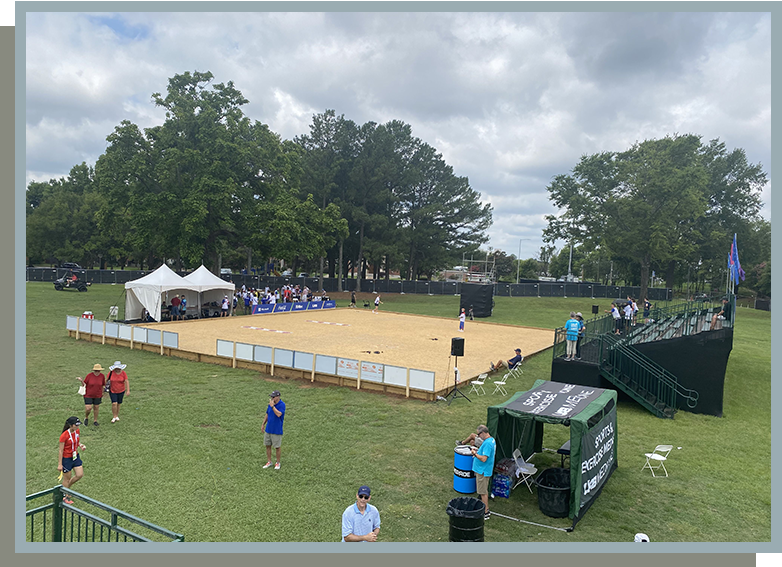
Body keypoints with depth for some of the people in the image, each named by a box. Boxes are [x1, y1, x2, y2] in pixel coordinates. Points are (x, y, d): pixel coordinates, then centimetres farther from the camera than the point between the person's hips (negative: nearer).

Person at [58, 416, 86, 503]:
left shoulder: (77, 431, -5)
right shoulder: (64, 435, -25)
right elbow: (61, 450, -18)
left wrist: (80, 445, -7)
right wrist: (59, 464, -14)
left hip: (75, 456, 7)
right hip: (66, 458, -7)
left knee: (80, 475, 7)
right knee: (67, 478, 9)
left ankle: (66, 487, 33)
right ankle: (65, 497, 30)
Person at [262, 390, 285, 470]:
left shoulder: (282, 404, -17)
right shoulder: (270, 404, 2)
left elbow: (278, 414, -31)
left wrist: (272, 406, -29)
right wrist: (263, 424, 14)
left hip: (277, 430, -6)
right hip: (268, 429, 6)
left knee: (277, 447, 6)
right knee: (268, 446, 12)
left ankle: (278, 463, 22)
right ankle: (269, 462, 26)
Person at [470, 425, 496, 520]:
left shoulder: (487, 443, -26)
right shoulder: (492, 439, 6)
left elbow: (484, 459, -29)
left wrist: (475, 454, -16)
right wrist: (478, 450, 8)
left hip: (483, 471, -10)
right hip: (484, 470, 10)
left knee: (483, 492, 1)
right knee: (484, 491, 21)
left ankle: (485, 514, 10)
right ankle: (486, 509, 32)